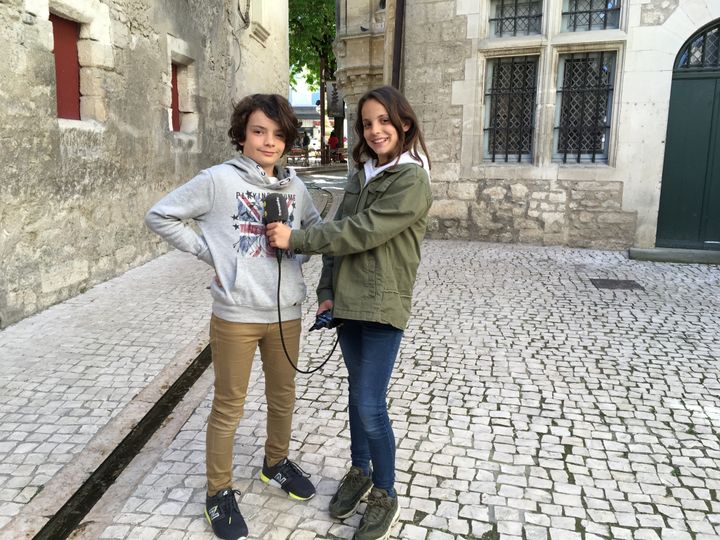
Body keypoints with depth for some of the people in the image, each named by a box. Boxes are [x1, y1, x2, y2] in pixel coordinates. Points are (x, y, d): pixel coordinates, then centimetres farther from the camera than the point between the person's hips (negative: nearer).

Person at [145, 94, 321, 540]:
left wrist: (296, 251, 2)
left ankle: (277, 463, 44)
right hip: (235, 315, -4)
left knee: (283, 396, 20)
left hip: (286, 312, 5)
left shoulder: (295, 186, 4)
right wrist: (210, 253, -10)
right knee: (229, 407, 9)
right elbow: (160, 216, -6)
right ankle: (220, 491, 28)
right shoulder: (219, 180, -9)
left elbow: (317, 229, 21)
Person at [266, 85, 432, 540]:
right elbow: (340, 231, 11)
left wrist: (295, 239, -17)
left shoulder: (412, 180, -13)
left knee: (370, 405, -4)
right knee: (358, 391, 17)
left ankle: (385, 496, 17)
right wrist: (327, 292, 4)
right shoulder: (362, 174, 11)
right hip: (348, 303, 7)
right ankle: (359, 472, 36)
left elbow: (362, 232, -20)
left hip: (383, 308, -7)